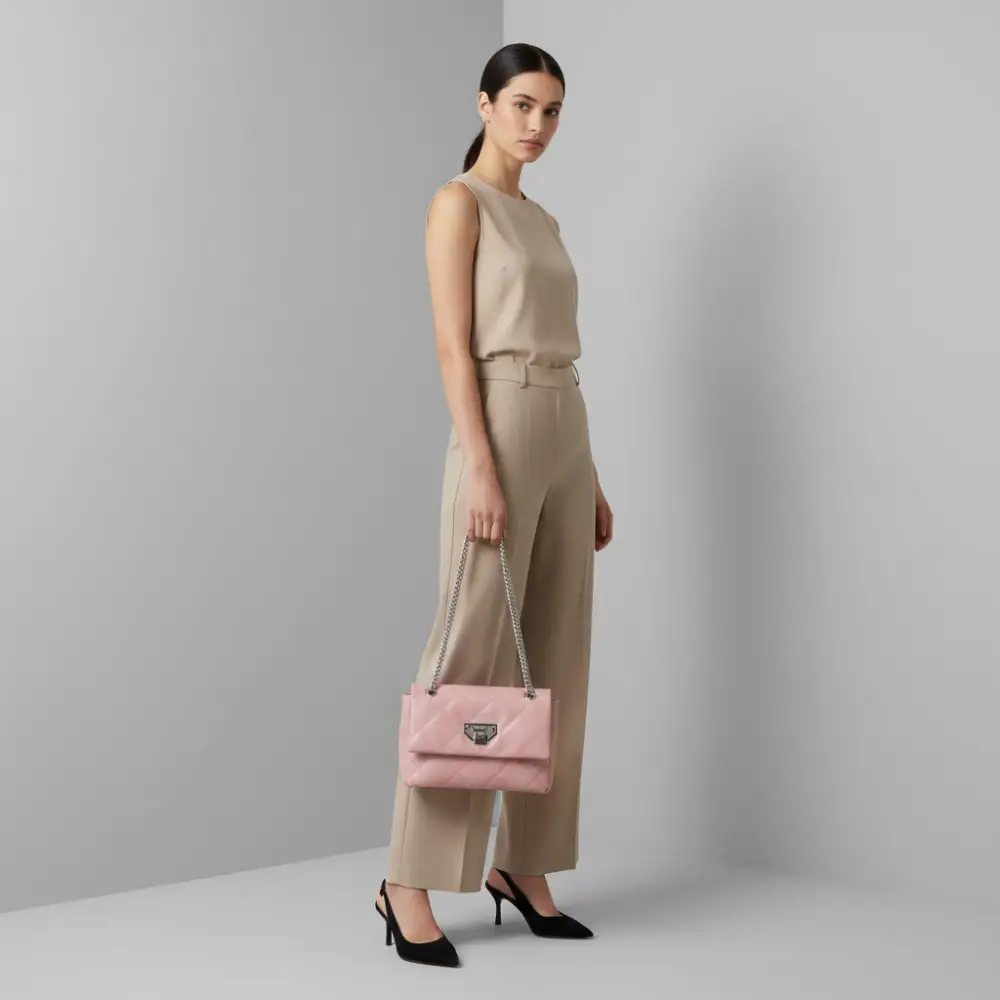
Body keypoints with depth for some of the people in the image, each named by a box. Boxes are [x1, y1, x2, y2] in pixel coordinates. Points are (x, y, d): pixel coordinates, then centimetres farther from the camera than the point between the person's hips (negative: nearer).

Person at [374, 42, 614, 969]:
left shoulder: (544, 222, 20)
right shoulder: (457, 203, -3)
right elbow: (453, 346, -12)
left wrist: (590, 477, 16)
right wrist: (479, 466, -21)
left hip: (564, 437, 8)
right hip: (498, 432, -8)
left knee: (554, 662, 7)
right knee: (473, 652, -10)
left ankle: (523, 864, 16)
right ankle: (409, 881, -2)